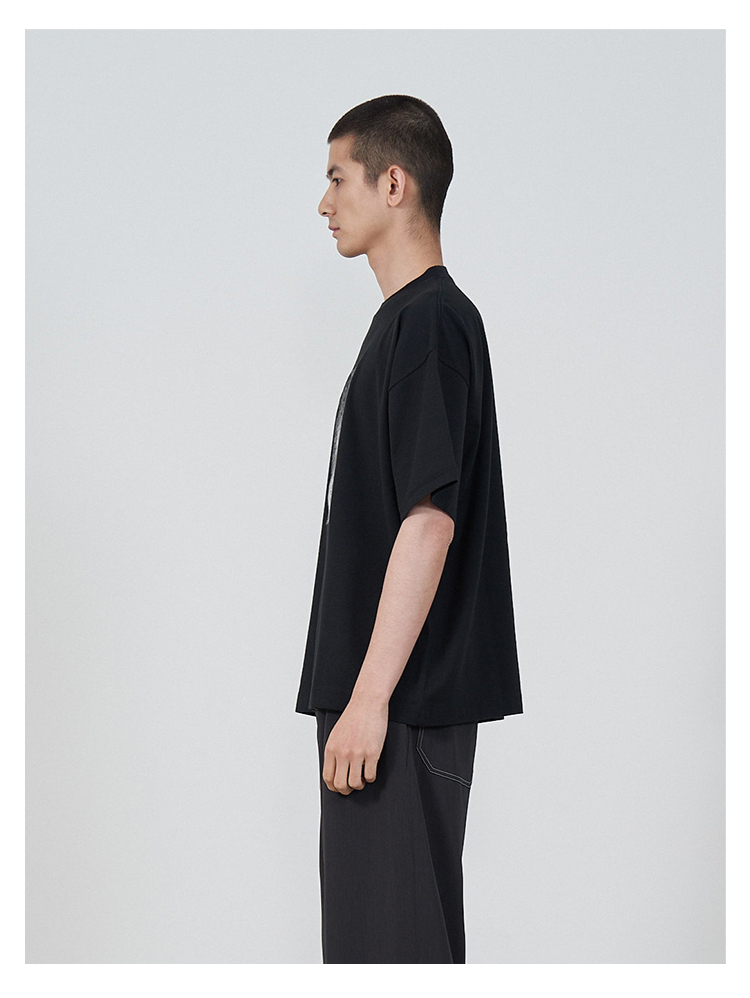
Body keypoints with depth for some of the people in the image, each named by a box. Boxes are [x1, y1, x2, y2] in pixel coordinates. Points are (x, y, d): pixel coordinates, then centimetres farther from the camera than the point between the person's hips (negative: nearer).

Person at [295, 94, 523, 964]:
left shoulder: (431, 320, -15)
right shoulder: (407, 317, 16)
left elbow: (430, 522, -22)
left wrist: (370, 697, -22)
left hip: (405, 700, -10)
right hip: (386, 691, 10)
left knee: (397, 933, -2)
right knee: (365, 923, 17)